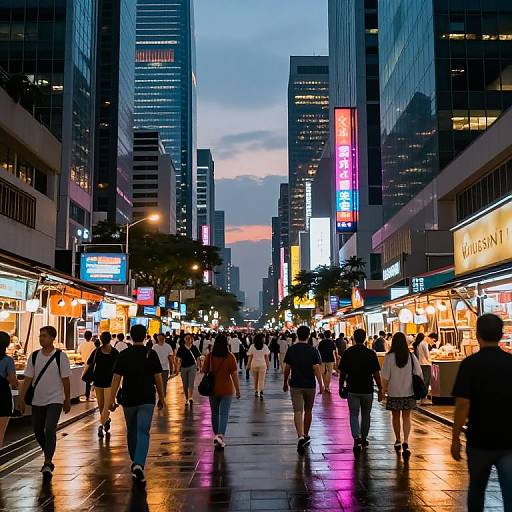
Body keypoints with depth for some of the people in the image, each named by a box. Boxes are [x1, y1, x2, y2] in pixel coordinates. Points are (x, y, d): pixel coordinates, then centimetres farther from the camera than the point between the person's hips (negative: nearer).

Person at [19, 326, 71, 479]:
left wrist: (67, 400, 0)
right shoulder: (34, 356, 3)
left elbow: (65, 379, -3)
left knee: (49, 430, -17)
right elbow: (28, 379, 5)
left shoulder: (60, 356, -7)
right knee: (38, 432, 12)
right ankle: (49, 458, 32)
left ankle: (47, 464, -12)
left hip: (55, 400, -4)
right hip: (37, 400, 5)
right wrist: (22, 398, 0)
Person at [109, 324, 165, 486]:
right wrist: (161, 398, 11)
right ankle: (139, 465, -20)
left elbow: (116, 378, -4)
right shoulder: (151, 354, -2)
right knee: (143, 432, -3)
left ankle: (135, 463, 32)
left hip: (128, 399, 1)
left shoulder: (124, 355, -2)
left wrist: (112, 399, 0)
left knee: (131, 432, 18)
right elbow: (158, 378, 1)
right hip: (147, 400, -1)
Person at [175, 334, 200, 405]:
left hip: (192, 367, -2)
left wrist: (198, 367, 1)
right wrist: (178, 368, 1)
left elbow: (197, 358, 6)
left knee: (191, 383, -14)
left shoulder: (194, 348, 1)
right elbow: (179, 359, 5)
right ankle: (187, 399, 19)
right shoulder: (181, 348, 2)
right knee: (185, 385, 8)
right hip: (183, 367, 2)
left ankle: (191, 398, -18)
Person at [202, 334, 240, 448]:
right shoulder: (230, 357, -11)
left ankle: (216, 435, 26)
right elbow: (234, 375, -10)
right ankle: (220, 435, -15)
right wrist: (238, 390, -1)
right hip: (226, 390, -2)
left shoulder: (209, 357, -5)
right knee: (224, 414, 1)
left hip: (212, 389, 2)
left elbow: (204, 372, 1)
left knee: (215, 413, 17)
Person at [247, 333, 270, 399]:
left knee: (255, 379, 17)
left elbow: (250, 357, -3)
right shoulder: (265, 346, -5)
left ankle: (256, 391, 26)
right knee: (261, 380, -1)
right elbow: (266, 357, 0)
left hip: (254, 365, 1)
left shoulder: (252, 346, -6)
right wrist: (268, 364, 12)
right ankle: (261, 392, -18)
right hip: (262, 365, -1)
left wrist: (248, 365, 5)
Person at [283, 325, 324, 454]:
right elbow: (316, 368, -12)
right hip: (310, 385, 0)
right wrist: (321, 384, -7)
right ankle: (306, 436, 29)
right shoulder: (313, 350, -6)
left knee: (298, 411, -5)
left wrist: (285, 383, 14)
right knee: (308, 411, 16)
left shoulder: (291, 350, -2)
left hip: (295, 385, 0)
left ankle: (301, 436, -23)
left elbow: (287, 368, 2)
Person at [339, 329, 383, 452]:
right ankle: (364, 439, 26)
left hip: (352, 389, 0)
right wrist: (380, 389, 2)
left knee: (354, 414, 5)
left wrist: (341, 387, 12)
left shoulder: (347, 353, -4)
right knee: (366, 415, 16)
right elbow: (376, 373, -6)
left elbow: (342, 373, 0)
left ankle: (356, 438, -13)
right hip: (367, 390, 1)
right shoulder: (371, 354, -6)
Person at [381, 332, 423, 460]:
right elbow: (418, 374, -2)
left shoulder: (389, 357, -11)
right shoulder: (412, 357, -6)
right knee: (406, 418, 8)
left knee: (396, 417, 16)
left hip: (394, 393, -1)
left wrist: (384, 388, 5)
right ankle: (406, 443, -9)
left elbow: (385, 377, -9)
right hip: (408, 393, 1)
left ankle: (398, 441, 29)